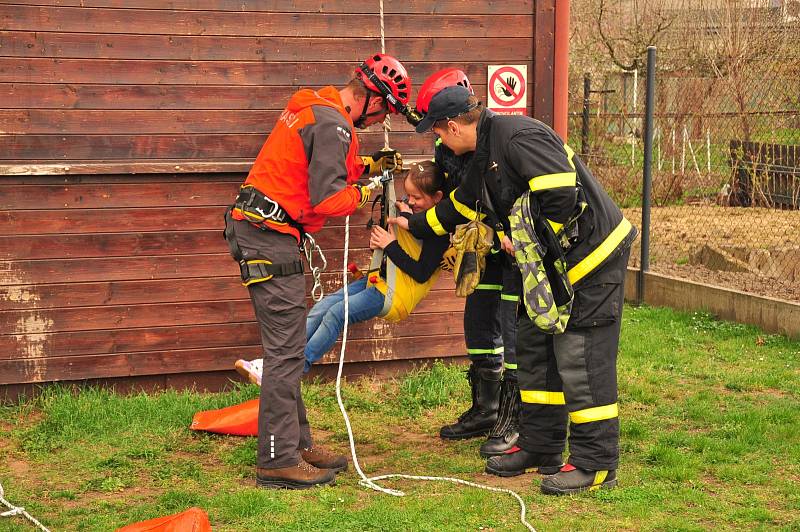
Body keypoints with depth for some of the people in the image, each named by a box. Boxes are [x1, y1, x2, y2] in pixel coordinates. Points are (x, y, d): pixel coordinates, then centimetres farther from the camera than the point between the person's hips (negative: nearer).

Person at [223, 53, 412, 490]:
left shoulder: (314, 107, 16)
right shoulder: (334, 125, -16)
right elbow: (328, 199, -21)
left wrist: (366, 166, 17)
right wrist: (361, 194, -3)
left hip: (259, 230, 11)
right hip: (270, 237, -11)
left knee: (287, 347, 14)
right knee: (286, 349, -8)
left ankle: (296, 443, 21)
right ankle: (278, 462, -5)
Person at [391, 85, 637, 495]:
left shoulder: (519, 136, -20)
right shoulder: (484, 157, 13)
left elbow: (563, 195, -29)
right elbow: (458, 206, 30)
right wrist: (412, 223, 39)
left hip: (592, 253, -10)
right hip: (553, 261, 11)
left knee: (580, 358, -9)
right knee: (534, 346, 15)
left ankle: (595, 464, -3)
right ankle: (541, 446, 25)